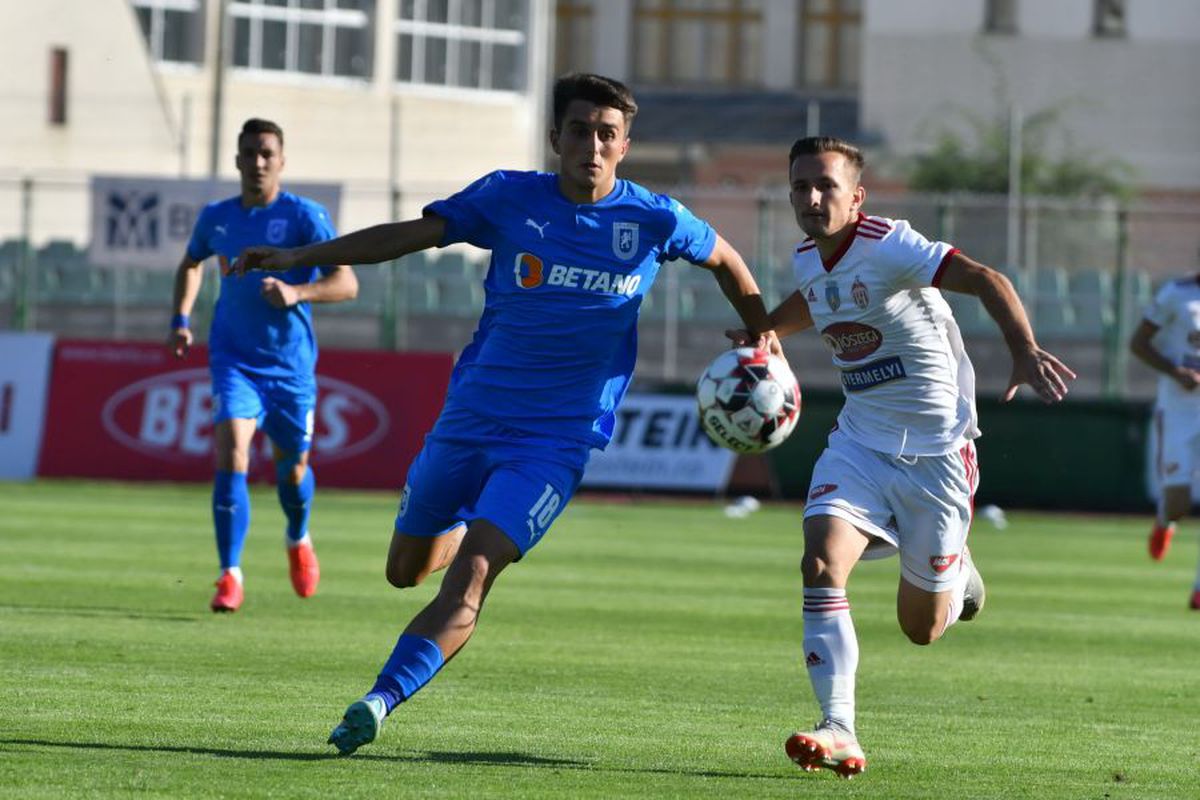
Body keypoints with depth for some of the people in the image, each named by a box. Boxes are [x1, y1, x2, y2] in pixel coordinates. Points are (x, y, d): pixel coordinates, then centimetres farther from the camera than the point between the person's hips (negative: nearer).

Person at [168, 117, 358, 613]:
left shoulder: (305, 217, -9)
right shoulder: (216, 218, 3)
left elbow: (346, 283, -15)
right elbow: (191, 264, 25)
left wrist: (297, 292, -32)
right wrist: (181, 320, 11)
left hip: (290, 363, -1)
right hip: (234, 359, 1)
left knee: (292, 467, 14)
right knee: (231, 454, -20)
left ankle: (298, 539, 48)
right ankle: (230, 576, -18)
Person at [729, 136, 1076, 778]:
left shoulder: (887, 247, -20)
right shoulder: (808, 261, 2)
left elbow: (985, 280, -32)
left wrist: (1024, 350, -49)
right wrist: (761, 332, 14)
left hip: (935, 450, -5)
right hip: (859, 442, 5)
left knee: (922, 629, 5)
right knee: (821, 563, -22)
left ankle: (954, 572, 42)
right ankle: (838, 731, -22)